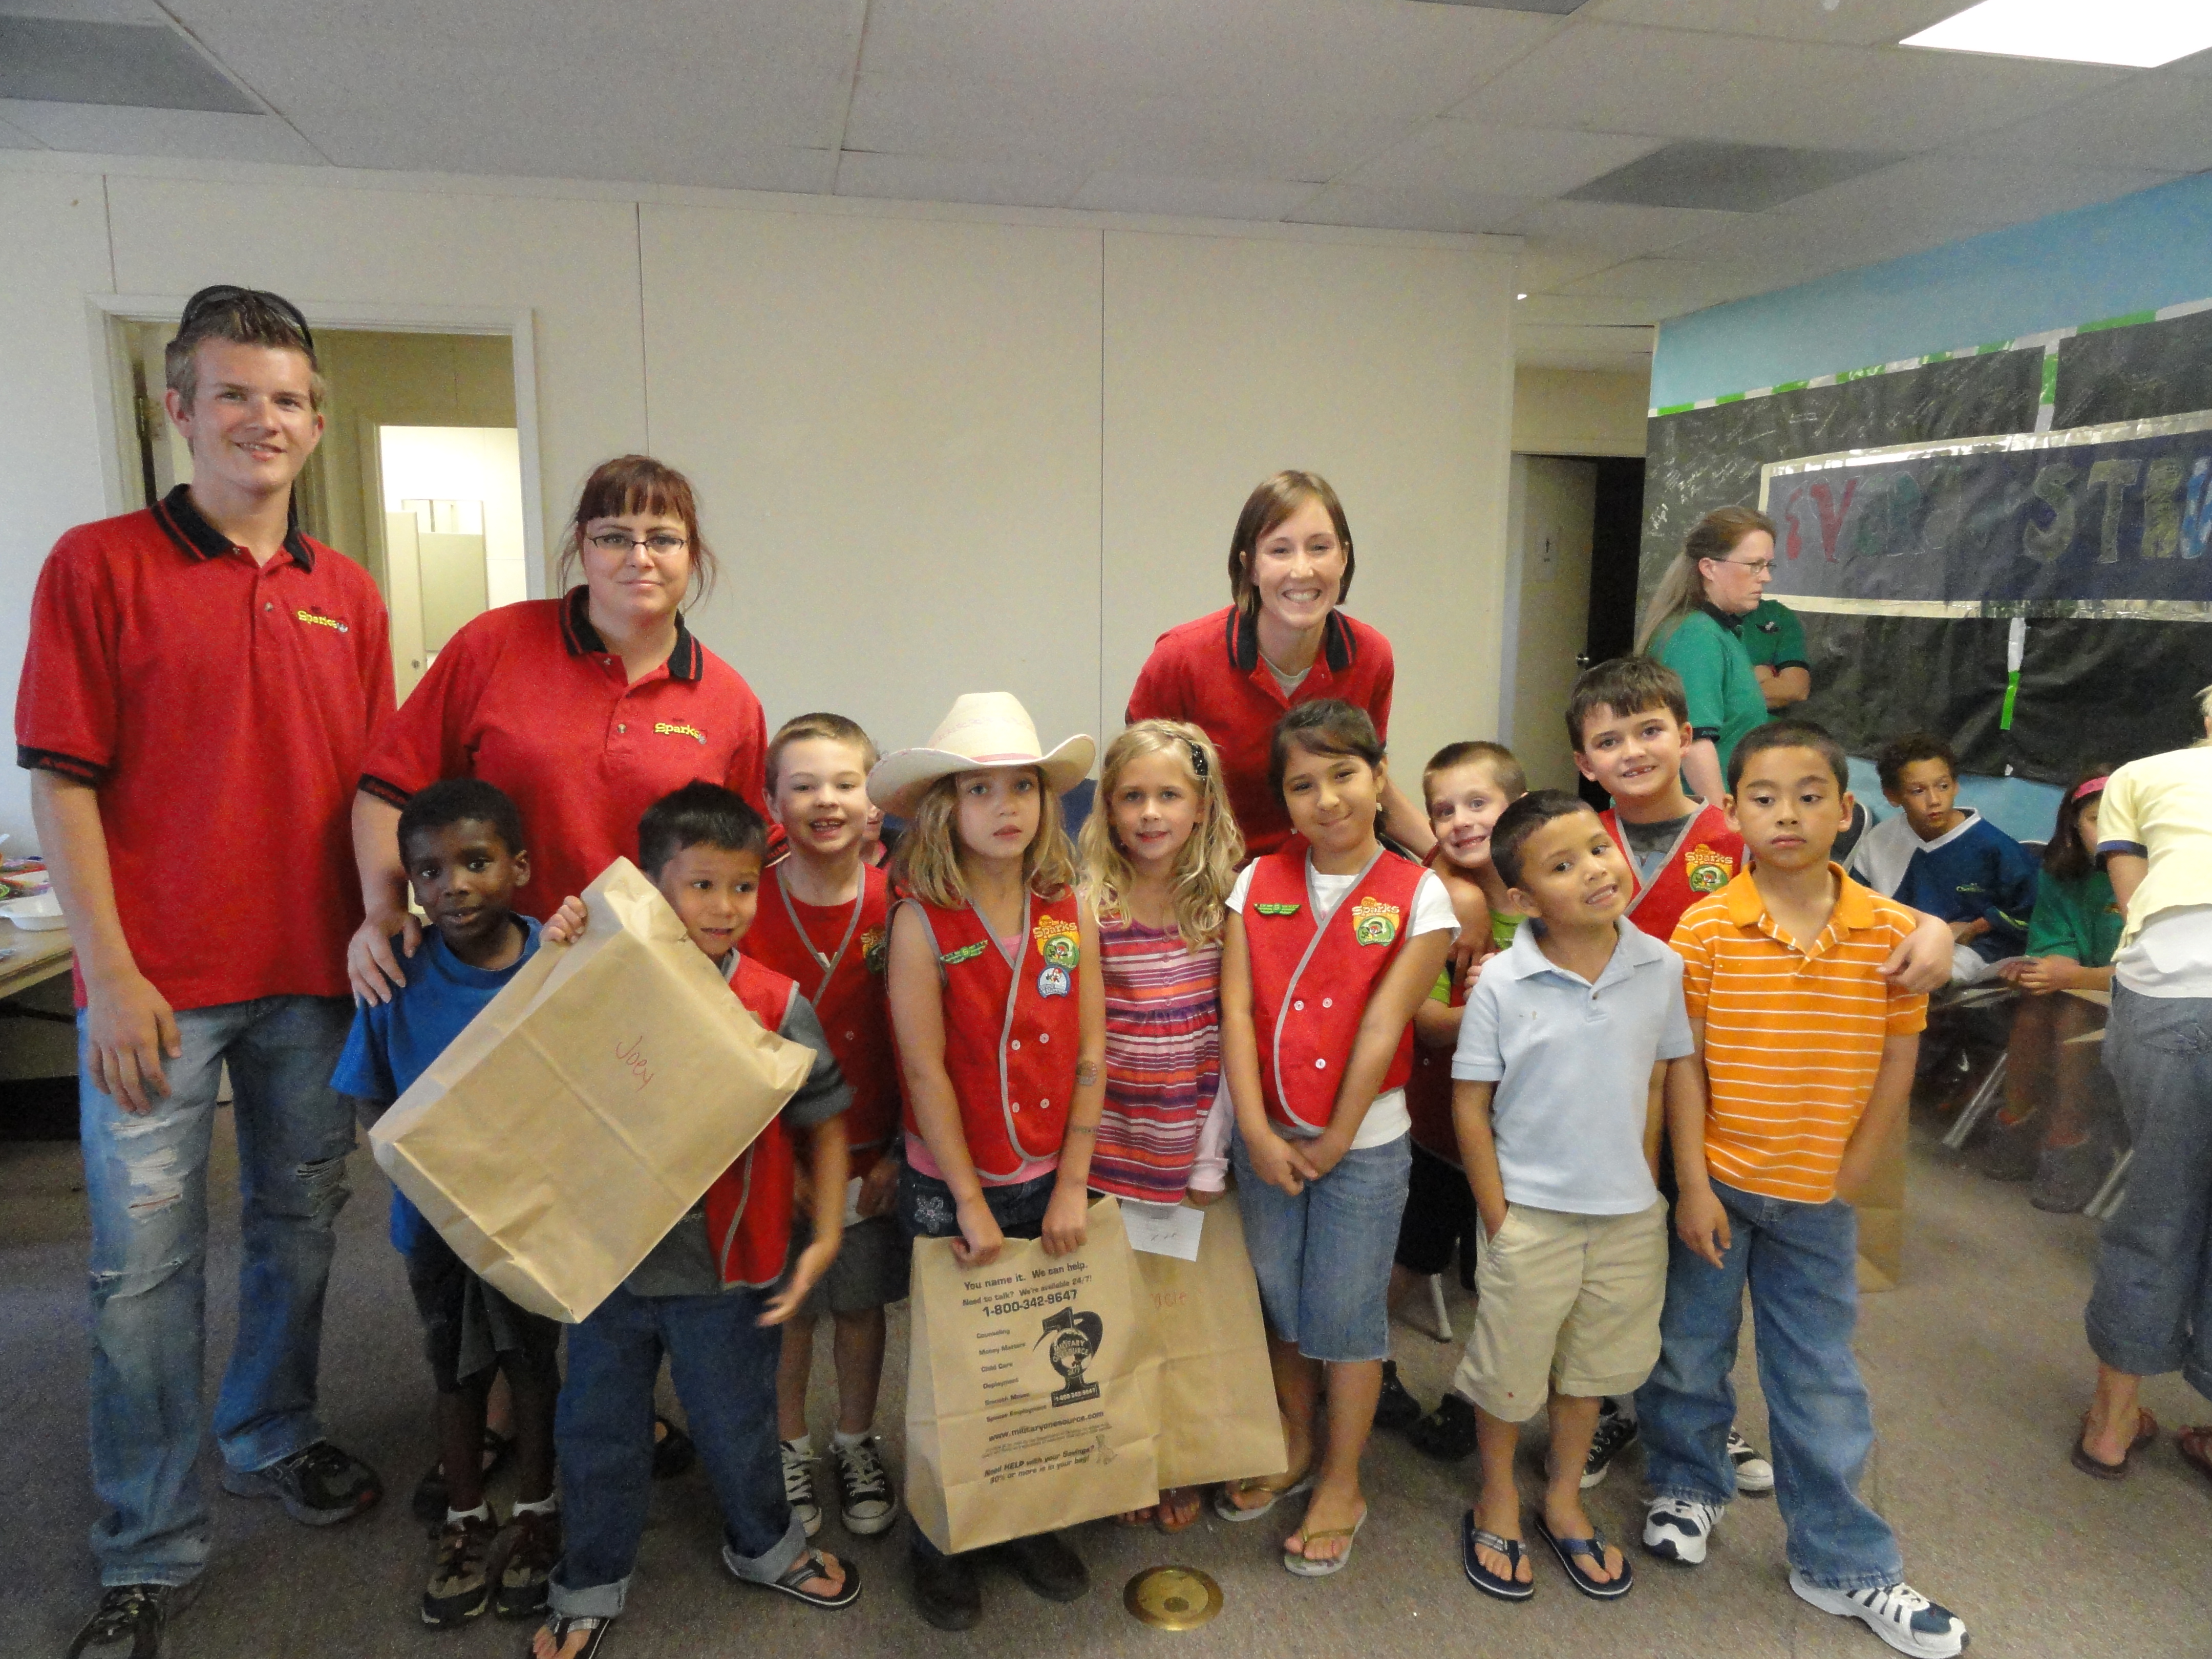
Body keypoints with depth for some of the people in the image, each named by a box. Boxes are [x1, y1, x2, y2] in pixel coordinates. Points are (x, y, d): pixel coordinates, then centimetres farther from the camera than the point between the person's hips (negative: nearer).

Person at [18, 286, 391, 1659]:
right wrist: (112, 974, -11)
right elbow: (62, 782, -6)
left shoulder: (349, 596, 8)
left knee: (300, 1228, 16)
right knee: (145, 1263, 4)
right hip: (158, 985, -3)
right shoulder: (99, 565, -3)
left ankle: (274, 1439, 39)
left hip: (313, 979, 4)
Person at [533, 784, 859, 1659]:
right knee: (596, 1431, 19)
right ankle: (590, 1587, 45)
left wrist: (825, 1236, -7)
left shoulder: (776, 1006, -13)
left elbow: (824, 1121, -4)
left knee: (737, 1425, 21)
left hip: (728, 1268, -1)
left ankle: (763, 1546, 49)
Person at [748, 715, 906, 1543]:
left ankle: (857, 1443, 39)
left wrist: (896, 1152, -3)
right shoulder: (749, 906, -12)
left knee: (863, 1303, 16)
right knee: (787, 1311, 13)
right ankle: (790, 1449, 37)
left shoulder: (894, 905, -9)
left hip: (869, 1150, 1)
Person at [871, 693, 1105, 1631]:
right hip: (950, 1189, -3)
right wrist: (971, 1203, -12)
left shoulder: (1070, 913, -5)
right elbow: (925, 1071, -14)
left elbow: (1091, 1057, -2)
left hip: (1052, 1180, 3)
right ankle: (939, 1544, 33)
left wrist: (1072, 1186, -4)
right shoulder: (922, 921, -14)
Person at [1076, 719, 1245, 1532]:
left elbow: (1227, 1041, 0)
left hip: (1188, 1154, 2)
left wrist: (1213, 1157, -2)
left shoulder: (1223, 907, -1)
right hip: (1109, 1152, -1)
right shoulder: (1086, 907, -8)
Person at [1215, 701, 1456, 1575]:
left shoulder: (1418, 896, -9)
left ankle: (1342, 1484, 30)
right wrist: (1258, 1133, -12)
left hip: (1364, 1142, -3)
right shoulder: (1257, 883, -1)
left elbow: (1382, 1028, -12)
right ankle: (1297, 1446, 41)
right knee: (1279, 1299, 17)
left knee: (1346, 1311, 9)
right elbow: (1236, 1009, -6)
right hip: (1268, 1136, 3)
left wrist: (1333, 1144, -11)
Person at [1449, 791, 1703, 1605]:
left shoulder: (1660, 966, -8)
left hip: (1631, 1214, 3)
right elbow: (1470, 1105, -10)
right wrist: (1497, 1221, -10)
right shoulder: (1502, 983, -17)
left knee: (1590, 1368, 21)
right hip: (1532, 1215, -3)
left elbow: (1681, 1069, 5)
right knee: (1510, 1371, 14)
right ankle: (1498, 1499, 39)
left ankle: (1564, 1500, 44)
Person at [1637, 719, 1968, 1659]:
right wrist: (1692, 1185, -9)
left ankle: (1841, 1564, 30)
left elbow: (1893, 1075, 0)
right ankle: (1689, 1486, 40)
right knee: (1689, 1352, 14)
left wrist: (1843, 1184, -2)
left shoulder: (1892, 933, -6)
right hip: (1714, 1184, -1)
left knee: (1823, 1382, 13)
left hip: (1819, 1198, 1)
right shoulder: (1705, 927, -11)